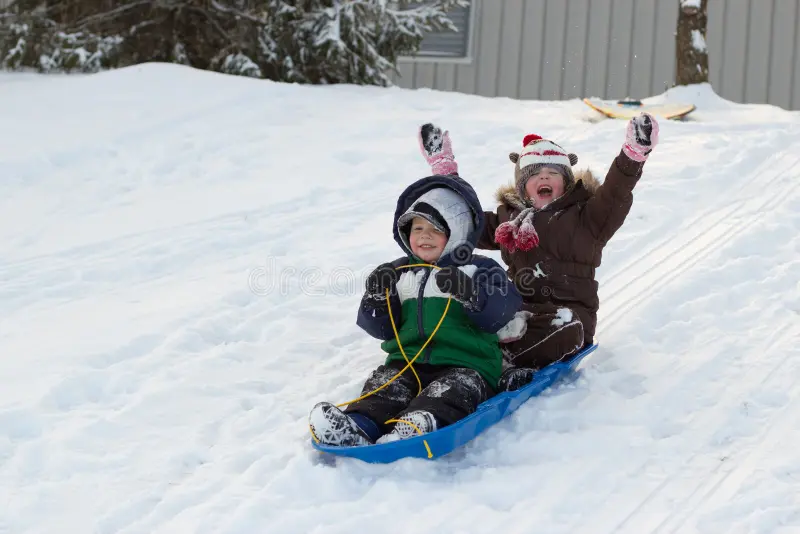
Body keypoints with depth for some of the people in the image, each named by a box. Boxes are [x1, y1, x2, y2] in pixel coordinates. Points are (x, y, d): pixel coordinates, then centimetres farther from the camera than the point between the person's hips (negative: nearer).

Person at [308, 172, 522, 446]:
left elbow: (498, 313, -9)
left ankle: (420, 425, -62)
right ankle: (360, 424, -52)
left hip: (466, 364, -3)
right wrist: (377, 298, -5)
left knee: (453, 390, -34)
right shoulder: (401, 273, 21)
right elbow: (382, 328, 15)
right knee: (383, 385, -25)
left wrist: (468, 292, -25)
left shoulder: (478, 270, 9)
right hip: (408, 361, 4)